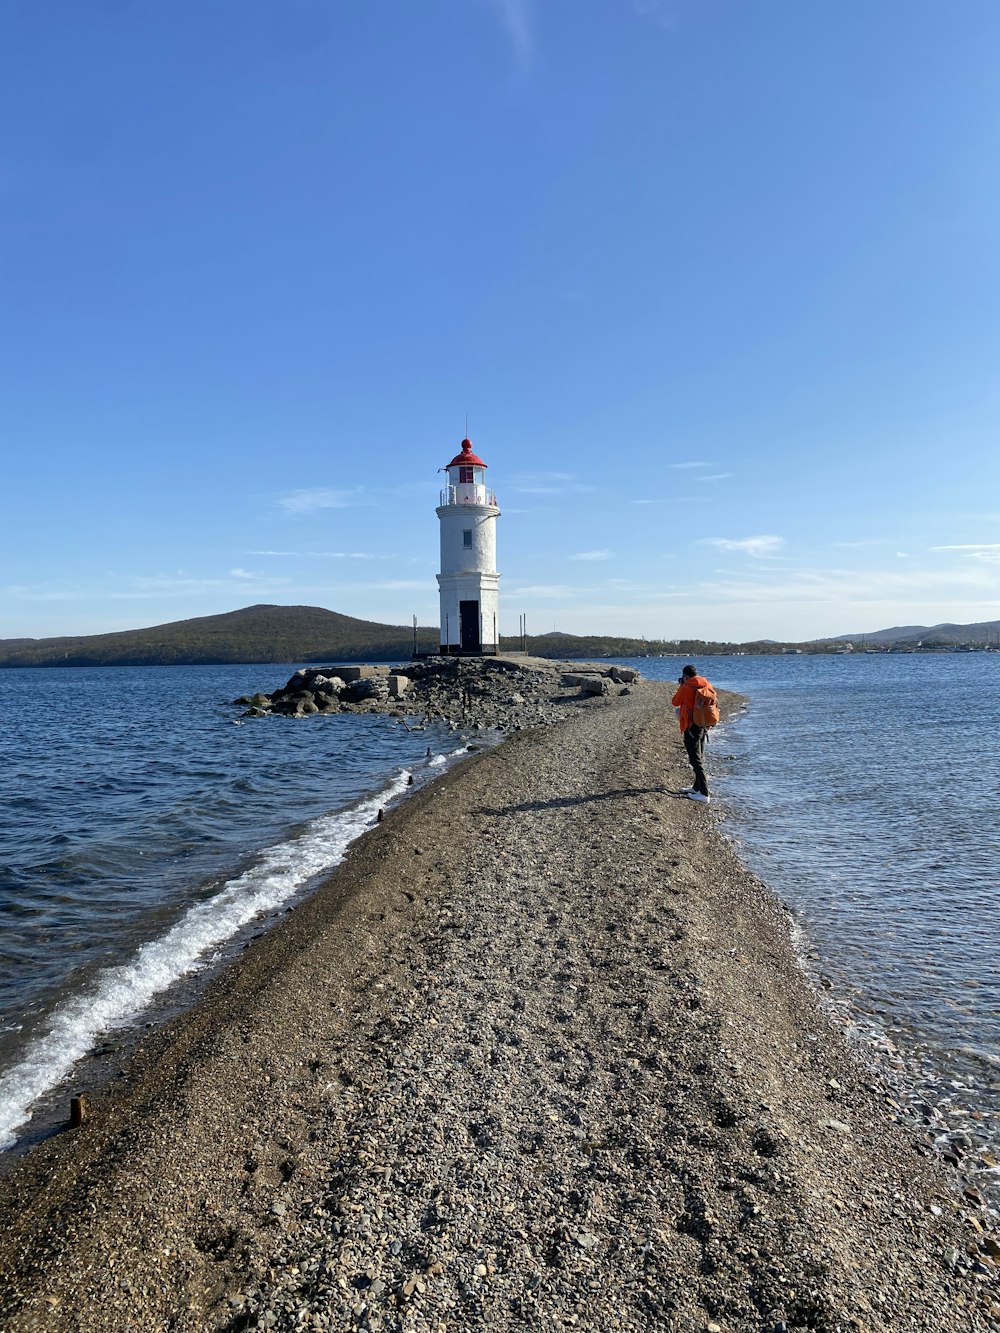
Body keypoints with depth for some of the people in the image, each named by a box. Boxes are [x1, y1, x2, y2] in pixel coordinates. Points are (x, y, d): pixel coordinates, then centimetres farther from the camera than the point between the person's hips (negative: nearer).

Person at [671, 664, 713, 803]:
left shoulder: (685, 688, -14)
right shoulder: (706, 685, 5)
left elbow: (675, 702, 1)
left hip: (691, 726, -8)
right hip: (703, 725, 8)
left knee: (696, 760, -6)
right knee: (700, 758, 19)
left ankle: (704, 794, -8)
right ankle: (697, 787, 31)